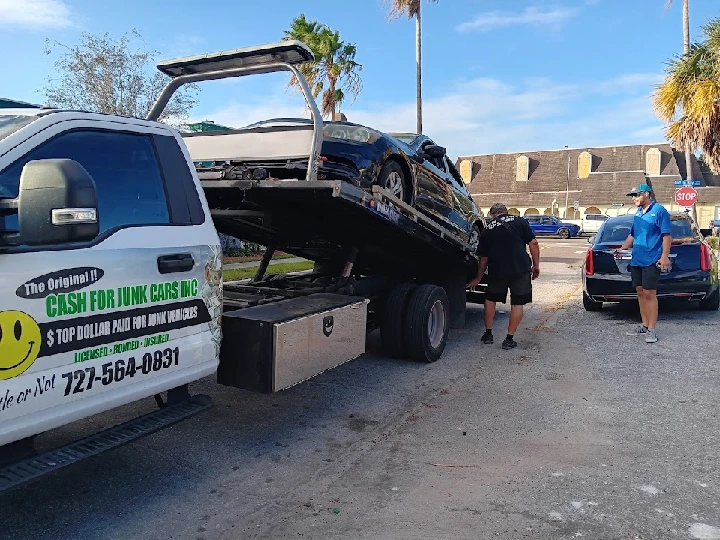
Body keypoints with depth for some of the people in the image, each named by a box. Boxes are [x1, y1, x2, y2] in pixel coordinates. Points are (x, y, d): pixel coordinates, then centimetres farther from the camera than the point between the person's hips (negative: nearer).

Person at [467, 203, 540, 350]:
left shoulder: (487, 231, 9)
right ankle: (509, 339, 8)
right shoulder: (519, 222, 5)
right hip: (521, 269, -1)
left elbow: (484, 259, 13)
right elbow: (533, 243, -3)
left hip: (497, 271, 1)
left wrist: (478, 279, 24)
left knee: (490, 299, 21)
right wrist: (536, 265, 6)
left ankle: (488, 334, 24)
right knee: (517, 304, 7)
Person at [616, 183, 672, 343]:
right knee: (640, 292, 12)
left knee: (649, 294, -5)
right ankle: (644, 325, 22)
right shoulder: (638, 213, 15)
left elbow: (667, 235, -11)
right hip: (636, 259, 7)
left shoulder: (659, 210, -7)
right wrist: (622, 248, 13)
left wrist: (664, 256, -18)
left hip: (652, 261, -7)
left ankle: (652, 329, 1)